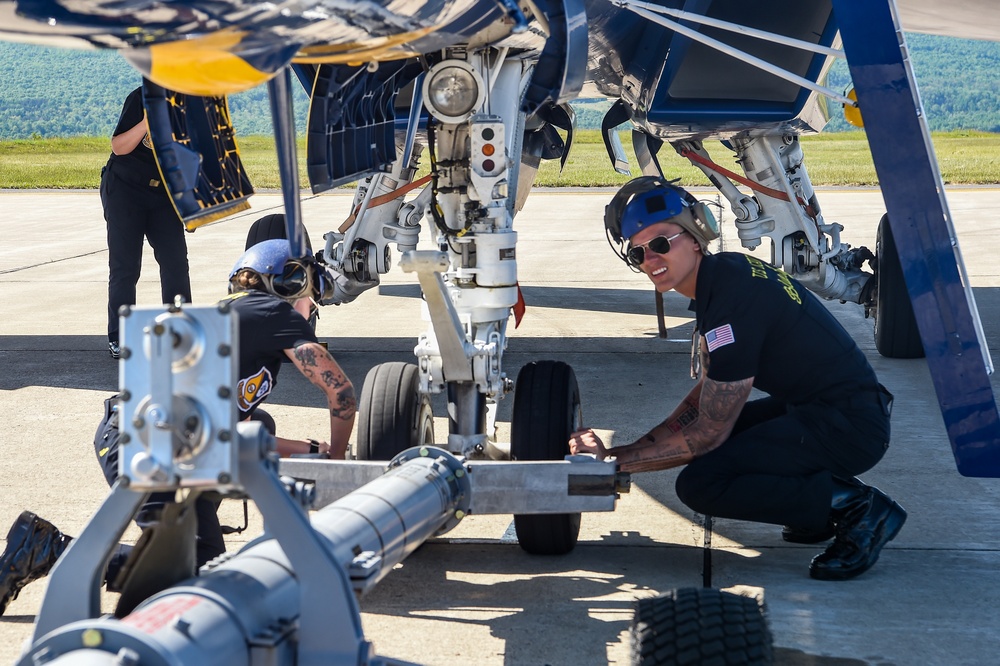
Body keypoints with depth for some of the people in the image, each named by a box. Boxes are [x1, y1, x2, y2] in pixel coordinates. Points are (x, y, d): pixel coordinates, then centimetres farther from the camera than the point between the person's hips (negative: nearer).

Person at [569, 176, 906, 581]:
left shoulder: (732, 302, -22)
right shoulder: (724, 273, 8)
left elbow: (709, 434, -19)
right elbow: (707, 394, 18)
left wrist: (613, 460, -13)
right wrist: (638, 447, 8)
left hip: (849, 426, -10)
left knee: (700, 483, -19)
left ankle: (855, 508, -11)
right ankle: (826, 494, 10)